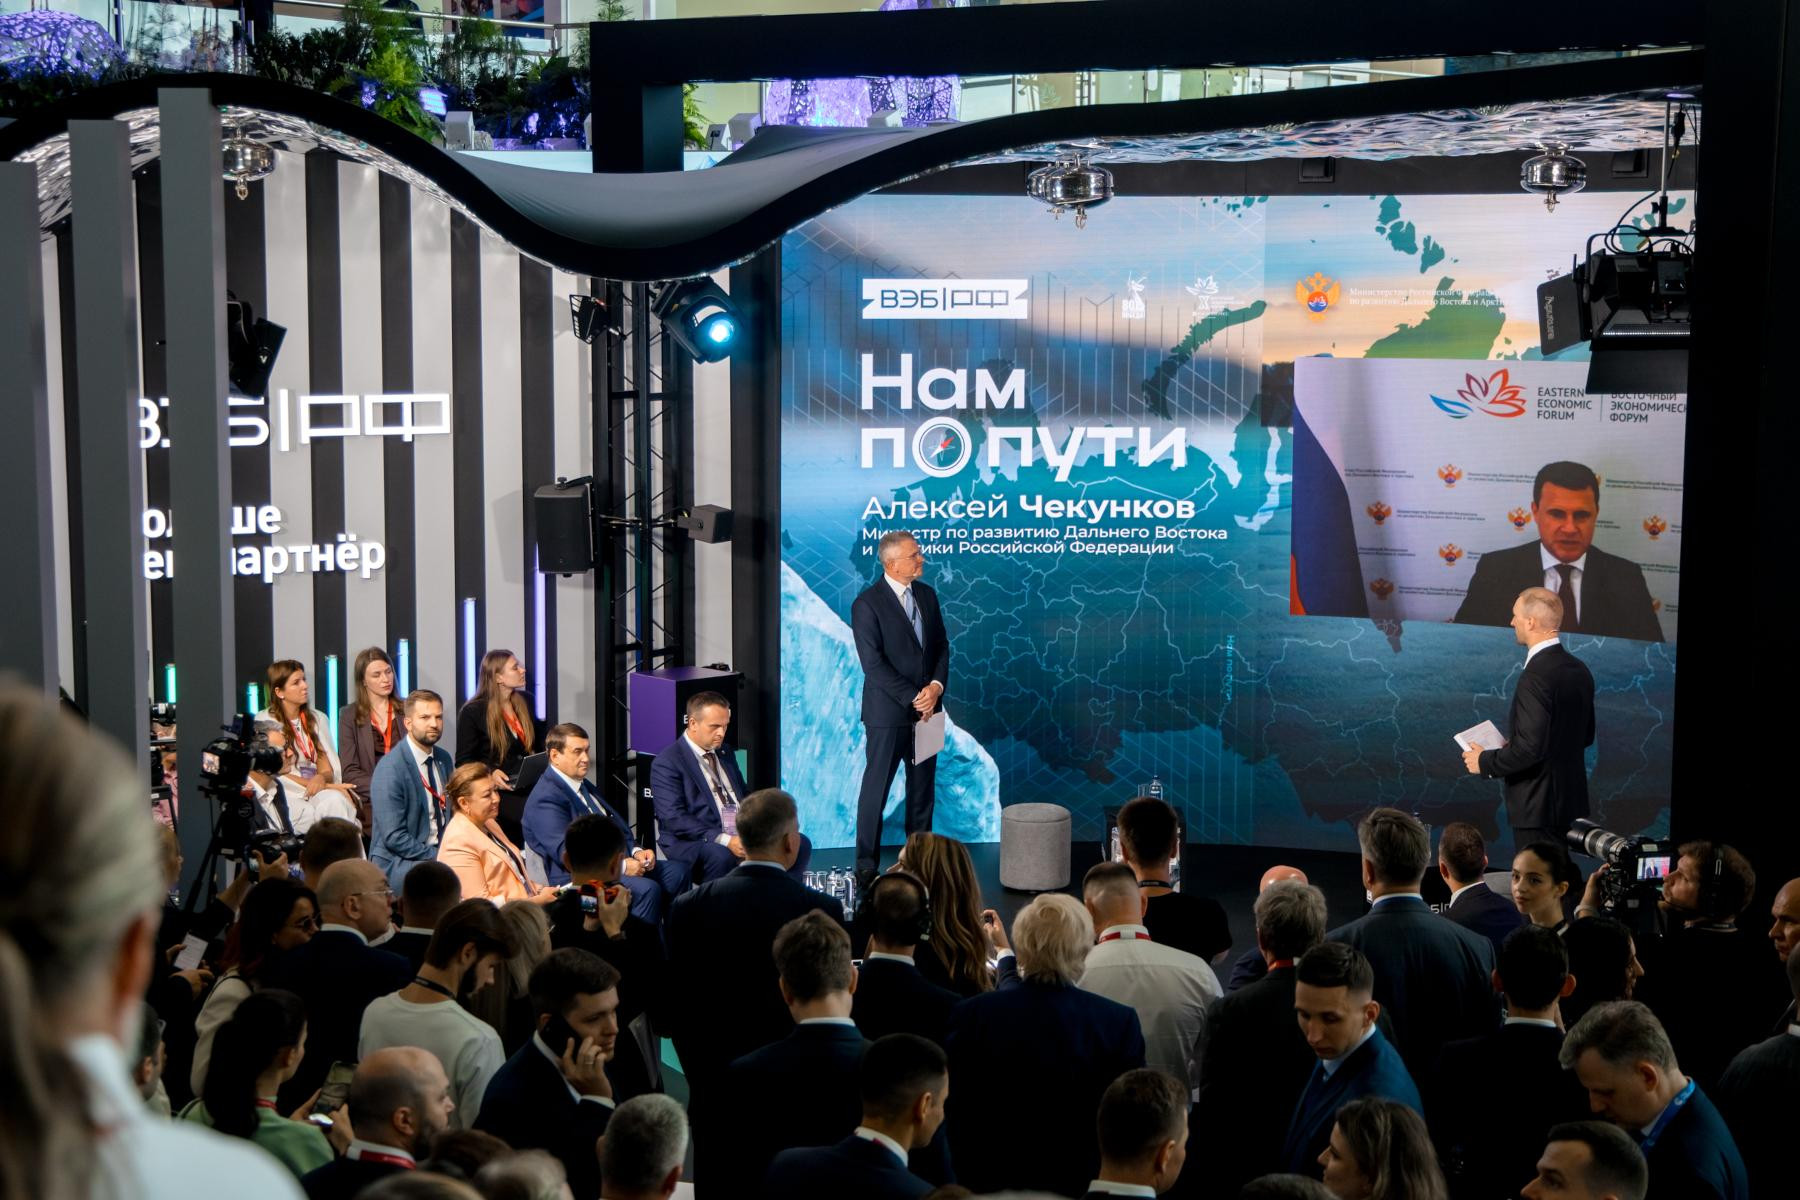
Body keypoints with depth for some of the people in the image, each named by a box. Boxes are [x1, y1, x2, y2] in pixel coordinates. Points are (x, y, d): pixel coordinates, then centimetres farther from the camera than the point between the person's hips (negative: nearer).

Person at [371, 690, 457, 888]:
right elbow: (394, 837, -18)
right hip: (397, 862, -7)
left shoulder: (444, 760, 8)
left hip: (441, 852, 7)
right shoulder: (390, 769, -15)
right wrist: (438, 858, -18)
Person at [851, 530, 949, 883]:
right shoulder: (867, 604, -12)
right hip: (887, 712, -6)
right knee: (876, 788, 2)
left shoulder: (927, 595, 8)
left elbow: (941, 647, 10)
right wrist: (913, 698, -17)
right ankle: (866, 864, 10)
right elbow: (873, 664, -16)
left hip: (926, 707, 6)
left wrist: (936, 687, -8)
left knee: (923, 788, 11)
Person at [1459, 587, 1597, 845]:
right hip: (1571, 801, 9)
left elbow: (1530, 748, -25)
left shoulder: (1535, 677, -21)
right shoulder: (1579, 670, 7)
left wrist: (1485, 762, -10)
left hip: (1538, 807, -9)